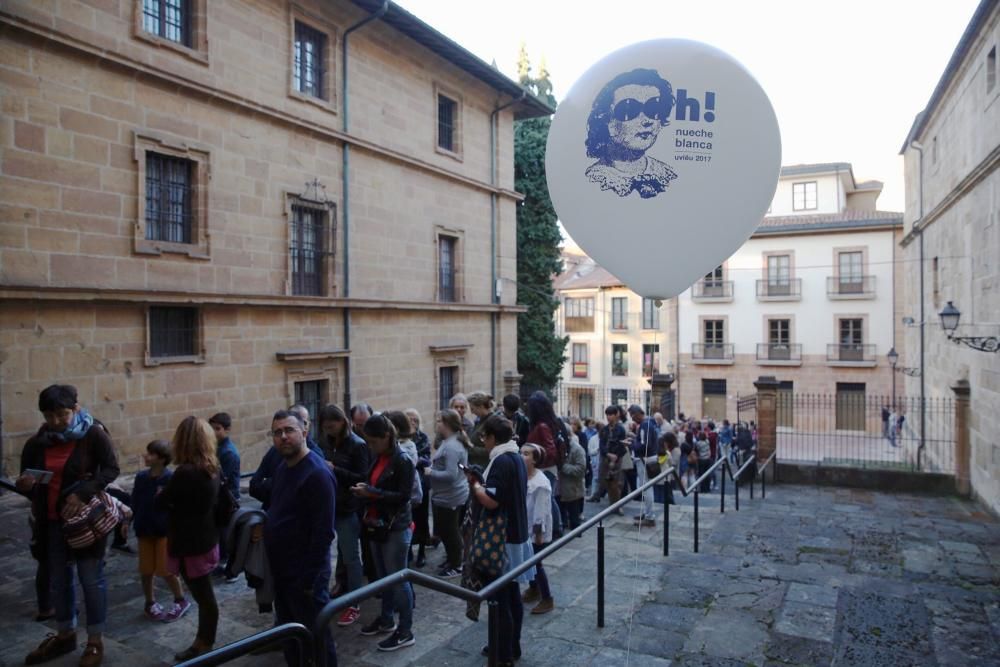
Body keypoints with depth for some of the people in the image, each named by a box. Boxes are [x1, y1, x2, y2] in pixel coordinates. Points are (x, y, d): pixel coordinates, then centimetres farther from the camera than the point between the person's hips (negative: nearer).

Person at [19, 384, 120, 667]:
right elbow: (27, 485, 11)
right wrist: (23, 485, -13)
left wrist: (83, 493, -27)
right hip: (51, 522, 5)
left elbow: (111, 469, -16)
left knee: (91, 579, 4)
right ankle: (65, 636, 37)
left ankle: (95, 642, 18)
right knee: (58, 581, 18)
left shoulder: (94, 434, -13)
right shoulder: (35, 444, 2)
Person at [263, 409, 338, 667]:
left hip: (305, 573, -9)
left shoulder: (317, 473, -21)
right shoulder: (282, 467, 7)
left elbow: (323, 532, -23)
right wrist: (266, 527, 4)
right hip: (281, 569, 9)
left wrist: (310, 578, -21)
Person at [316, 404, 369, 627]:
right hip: (330, 505, 5)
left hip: (348, 508, -5)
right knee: (342, 552, 16)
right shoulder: (325, 443, 5)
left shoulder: (357, 445, -12)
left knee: (350, 556, 2)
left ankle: (354, 604, 12)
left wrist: (335, 470, -22)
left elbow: (363, 478, -15)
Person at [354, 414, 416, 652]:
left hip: (396, 528, -8)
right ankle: (386, 620, 35)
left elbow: (404, 495, -20)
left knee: (398, 579, 1)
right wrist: (363, 490, -4)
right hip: (377, 524, 8)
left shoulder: (403, 461, -17)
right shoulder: (377, 458, 6)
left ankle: (405, 631, 12)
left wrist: (371, 492, -23)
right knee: (383, 577, 19)